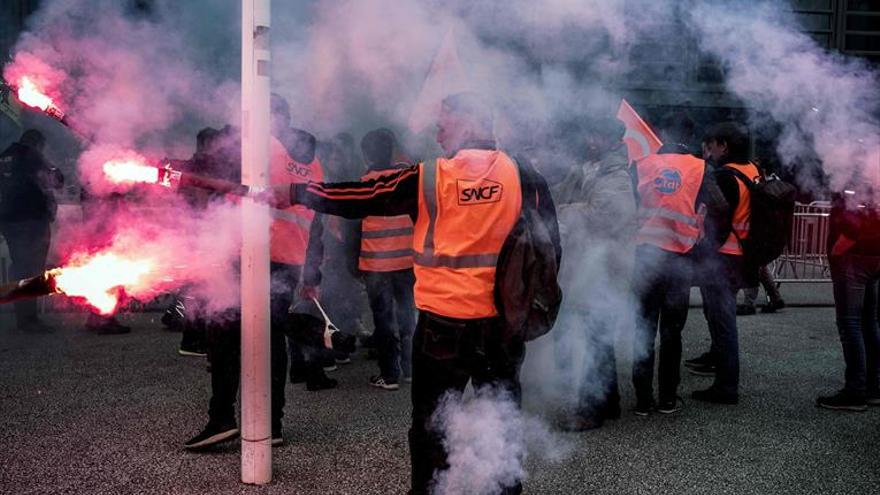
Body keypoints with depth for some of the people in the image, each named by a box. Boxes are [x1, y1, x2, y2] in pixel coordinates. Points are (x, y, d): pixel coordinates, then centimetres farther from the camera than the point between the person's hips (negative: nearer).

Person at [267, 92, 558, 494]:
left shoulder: (429, 178, -7)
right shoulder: (522, 175, -1)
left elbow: (363, 197, -2)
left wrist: (295, 194, 9)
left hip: (444, 320, -2)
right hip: (504, 318, 3)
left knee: (432, 414, 12)